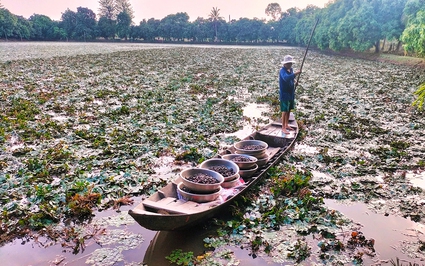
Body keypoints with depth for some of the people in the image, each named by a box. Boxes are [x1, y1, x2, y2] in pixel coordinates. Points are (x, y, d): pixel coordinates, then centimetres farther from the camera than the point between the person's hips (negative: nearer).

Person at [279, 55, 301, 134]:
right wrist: (296, 73, -44)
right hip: (284, 94, -8)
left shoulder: (291, 69, 6)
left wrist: (294, 80, 6)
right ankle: (283, 128, 4)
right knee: (285, 111, -4)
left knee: (289, 110, 16)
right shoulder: (282, 71, -18)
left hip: (291, 93, 8)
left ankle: (286, 125, 29)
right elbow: (286, 78, -39)